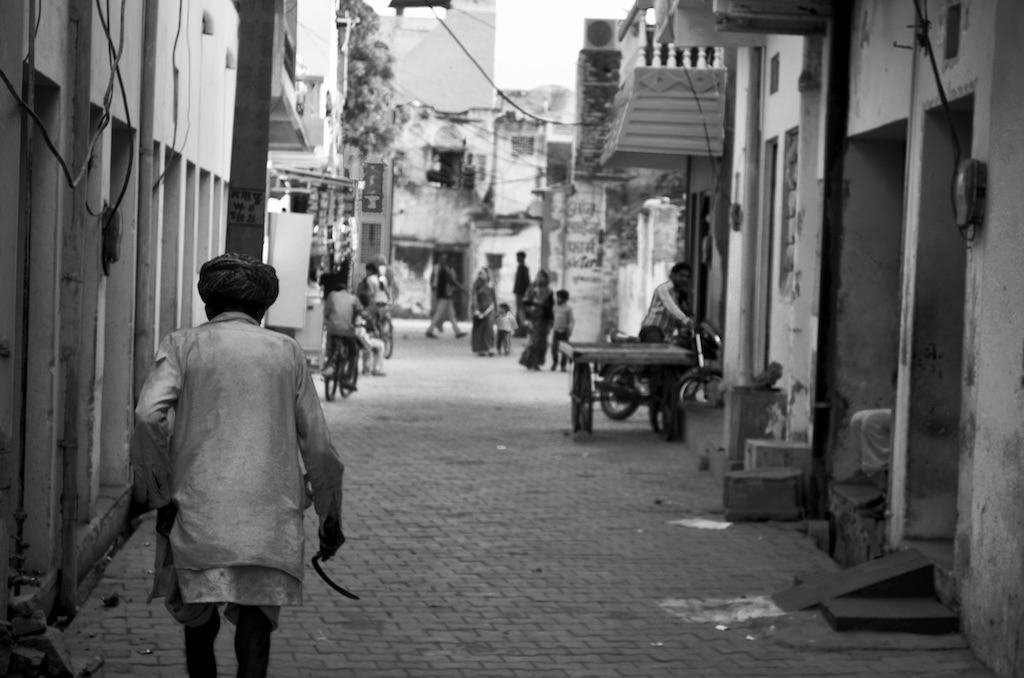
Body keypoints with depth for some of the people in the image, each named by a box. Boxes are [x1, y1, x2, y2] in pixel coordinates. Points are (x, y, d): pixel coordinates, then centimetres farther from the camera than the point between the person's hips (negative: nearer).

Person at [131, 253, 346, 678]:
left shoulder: (182, 345, 8)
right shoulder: (287, 352, 13)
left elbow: (149, 415, -10)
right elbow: (317, 444, 11)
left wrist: (158, 493, -2)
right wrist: (331, 518, 21)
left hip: (199, 504, 0)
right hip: (271, 510, 0)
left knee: (198, 614, 15)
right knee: (257, 613, -1)